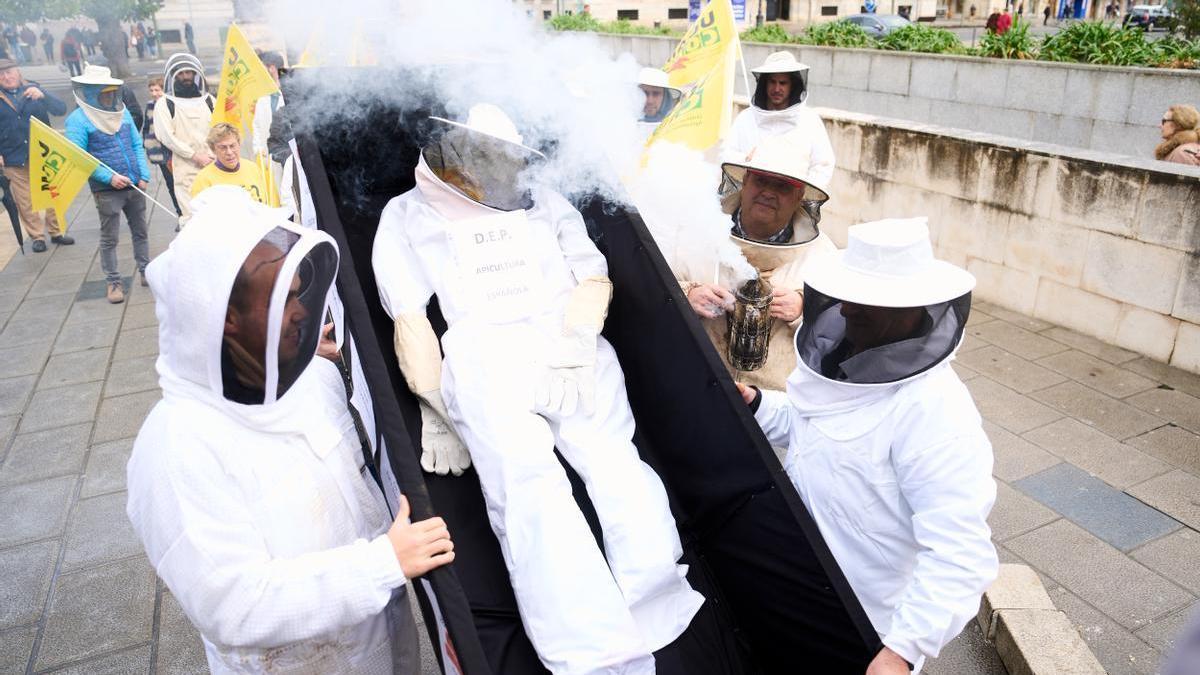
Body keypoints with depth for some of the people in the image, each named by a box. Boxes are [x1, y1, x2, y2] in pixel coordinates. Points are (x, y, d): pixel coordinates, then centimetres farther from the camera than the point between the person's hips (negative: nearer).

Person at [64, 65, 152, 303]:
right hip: (107, 190, -5)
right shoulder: (78, 120, -9)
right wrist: (109, 177, -19)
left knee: (140, 231, 14)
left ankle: (146, 271, 28)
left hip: (135, 185, 5)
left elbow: (137, 145, 11)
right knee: (109, 238, 4)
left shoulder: (123, 112, 8)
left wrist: (144, 175, 0)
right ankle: (113, 282, 14)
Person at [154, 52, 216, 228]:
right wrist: (195, 156, -11)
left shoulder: (208, 100, 16)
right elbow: (166, 136, -4)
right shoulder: (165, 104, 5)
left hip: (212, 167, 3)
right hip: (186, 169, -3)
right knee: (191, 215, -10)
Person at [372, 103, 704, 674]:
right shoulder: (408, 214, 25)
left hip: (573, 349, 3)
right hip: (482, 354, -2)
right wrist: (436, 410, -1)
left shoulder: (545, 203, 33)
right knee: (529, 486, -25)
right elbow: (410, 318, 11)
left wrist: (574, 346, -1)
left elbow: (594, 277, 20)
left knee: (619, 469, -21)